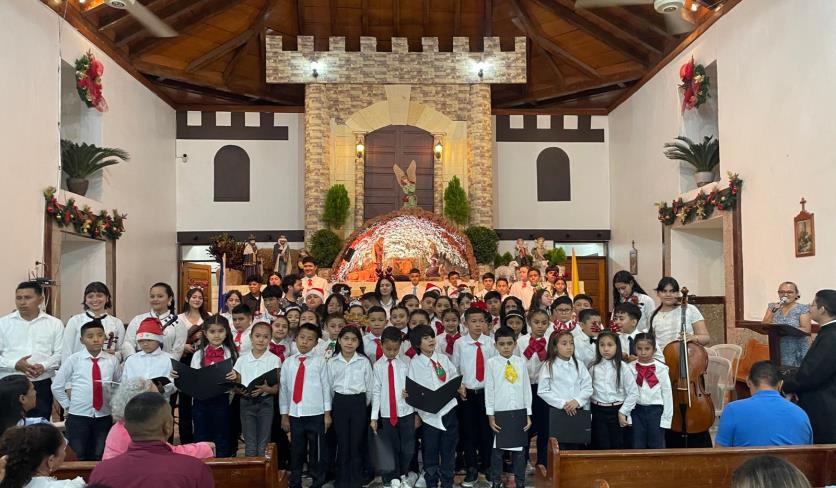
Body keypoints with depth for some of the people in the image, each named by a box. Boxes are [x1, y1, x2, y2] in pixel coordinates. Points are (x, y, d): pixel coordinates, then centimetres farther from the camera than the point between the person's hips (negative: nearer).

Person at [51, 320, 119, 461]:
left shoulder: (112, 360, 0)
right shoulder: (73, 360, -4)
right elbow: (57, 386, 5)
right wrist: (68, 406, 2)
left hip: (104, 417, 1)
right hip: (78, 417, -1)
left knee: (100, 459, 11)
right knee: (79, 459, 7)